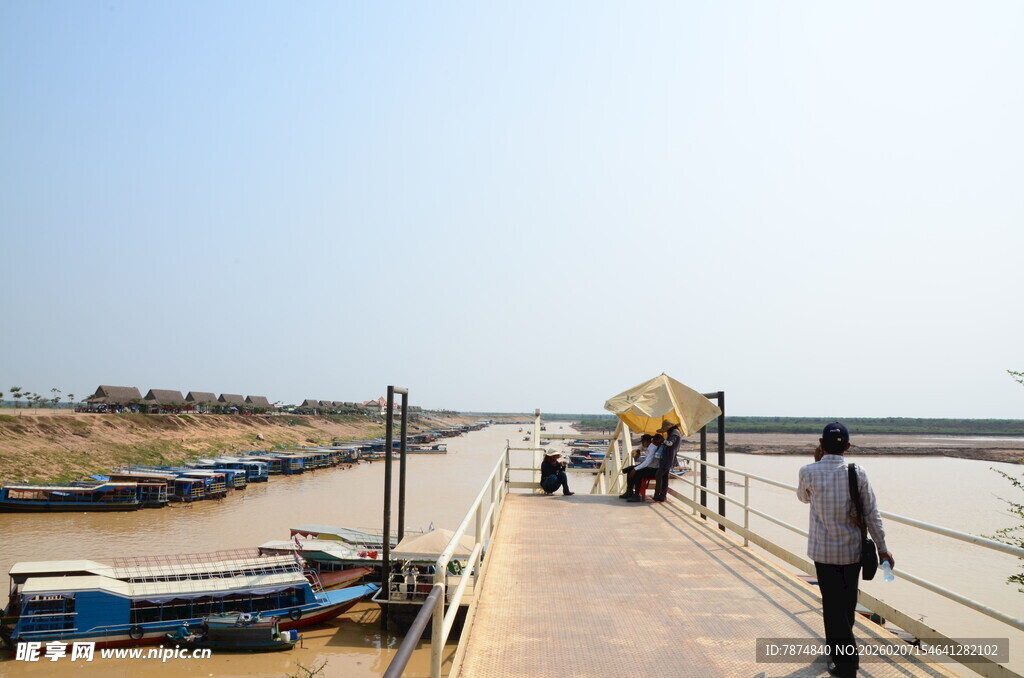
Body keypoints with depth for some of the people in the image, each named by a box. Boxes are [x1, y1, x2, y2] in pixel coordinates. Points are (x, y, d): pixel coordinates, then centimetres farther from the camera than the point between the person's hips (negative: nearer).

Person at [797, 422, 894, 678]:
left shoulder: (809, 472, -12)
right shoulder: (857, 474, -9)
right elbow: (872, 514, -4)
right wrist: (882, 548, 5)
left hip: (823, 550, -2)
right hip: (852, 549, 2)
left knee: (833, 603, 4)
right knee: (847, 602, 20)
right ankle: (836, 645, 39)